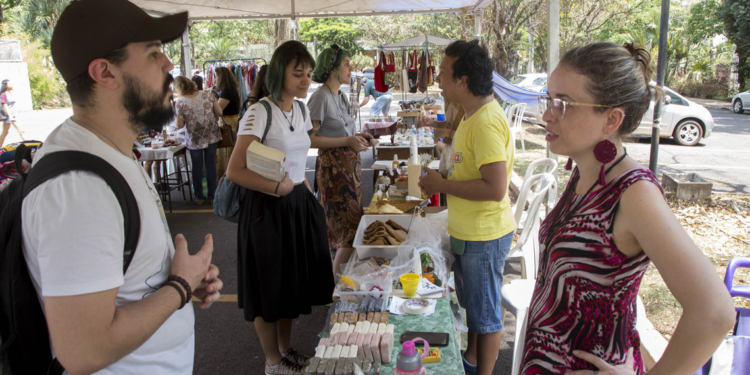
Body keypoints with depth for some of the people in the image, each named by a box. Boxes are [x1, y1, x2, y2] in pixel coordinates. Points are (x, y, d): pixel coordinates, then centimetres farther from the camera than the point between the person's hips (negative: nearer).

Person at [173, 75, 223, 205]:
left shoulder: (180, 102, -12)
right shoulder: (205, 94, -3)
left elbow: (180, 125, -10)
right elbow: (219, 112, -1)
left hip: (195, 139, -2)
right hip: (212, 135, 3)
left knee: (197, 167, 13)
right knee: (211, 165, 11)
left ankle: (199, 197, 23)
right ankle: (212, 196, 16)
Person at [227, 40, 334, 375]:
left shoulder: (301, 110, 8)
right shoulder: (259, 113, -17)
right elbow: (235, 171, -20)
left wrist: (308, 195, 14)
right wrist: (277, 188, -23)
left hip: (299, 205, 7)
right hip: (267, 209, -7)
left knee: (292, 282, 18)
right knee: (269, 287, 8)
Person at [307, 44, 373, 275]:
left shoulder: (342, 97, 14)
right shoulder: (320, 97, -14)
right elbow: (310, 139, -20)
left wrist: (357, 137, 9)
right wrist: (347, 141, -20)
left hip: (350, 165, 9)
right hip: (333, 167, -9)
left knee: (348, 227, 13)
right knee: (349, 230, -8)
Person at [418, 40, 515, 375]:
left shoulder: (486, 123, -26)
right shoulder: (475, 114, 8)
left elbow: (495, 188, -31)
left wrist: (443, 185, -22)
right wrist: (445, 179, 7)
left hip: (484, 236, -11)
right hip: (468, 232, 11)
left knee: (485, 312, 8)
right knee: (471, 304, 26)